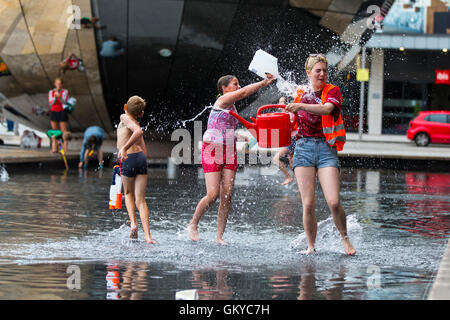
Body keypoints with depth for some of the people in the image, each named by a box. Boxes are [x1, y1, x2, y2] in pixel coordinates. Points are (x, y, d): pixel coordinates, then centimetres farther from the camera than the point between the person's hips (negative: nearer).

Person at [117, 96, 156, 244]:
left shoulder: (125, 118, 1)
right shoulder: (135, 124, 24)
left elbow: (138, 132, -20)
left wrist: (124, 148, -26)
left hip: (129, 159, -5)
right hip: (141, 158, 5)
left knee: (128, 194, 23)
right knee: (141, 200, 4)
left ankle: (133, 223, 4)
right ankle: (148, 236, -9)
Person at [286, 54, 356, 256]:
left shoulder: (332, 91, 3)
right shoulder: (300, 93, 15)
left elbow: (327, 109, -20)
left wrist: (301, 106, -31)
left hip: (326, 148, -2)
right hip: (304, 147, 2)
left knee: (334, 202, -13)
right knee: (308, 205, -6)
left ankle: (345, 239, 11)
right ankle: (310, 246, 8)